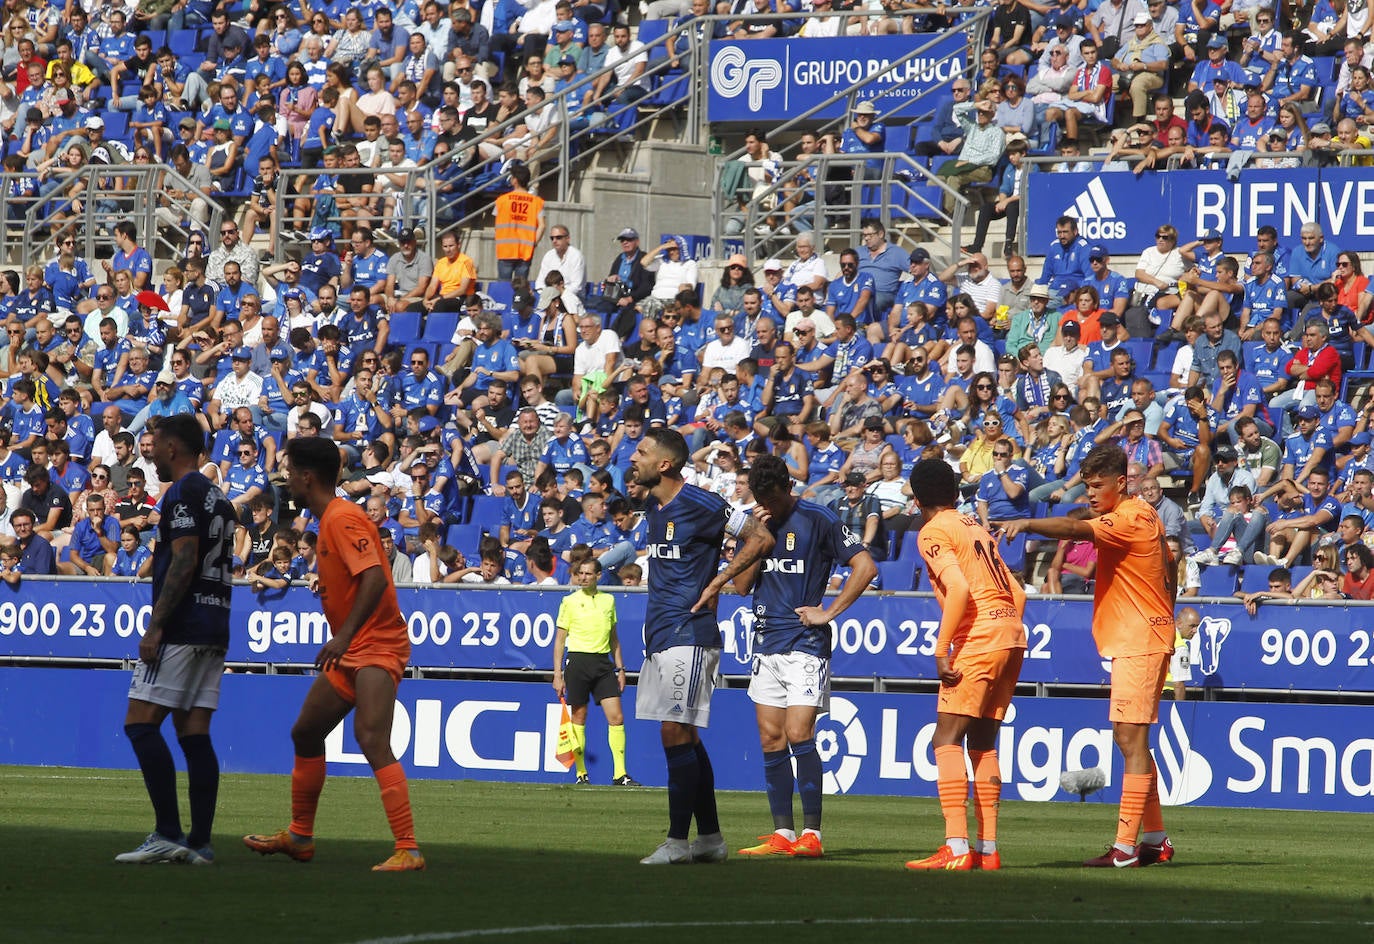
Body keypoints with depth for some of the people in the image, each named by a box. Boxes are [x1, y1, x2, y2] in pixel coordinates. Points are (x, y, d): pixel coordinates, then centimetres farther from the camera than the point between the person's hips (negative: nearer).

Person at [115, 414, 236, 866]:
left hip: (181, 627, -9)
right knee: (194, 734, 6)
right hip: (214, 630, 9)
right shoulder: (218, 497, 19)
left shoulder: (184, 493, -9)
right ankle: (199, 841, 1)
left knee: (141, 724, -8)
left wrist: (156, 625, -20)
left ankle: (168, 833, -15)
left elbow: (184, 563, -18)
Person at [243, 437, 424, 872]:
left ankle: (408, 850, -29)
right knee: (306, 732, 20)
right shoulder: (329, 518, 15)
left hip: (376, 647, -11)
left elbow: (376, 577, -28)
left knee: (372, 739, -24)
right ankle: (299, 836, 35)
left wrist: (344, 635, -33)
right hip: (351, 653, 11)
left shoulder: (343, 518, -16)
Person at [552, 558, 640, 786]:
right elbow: (559, 640, 3)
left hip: (603, 663, 3)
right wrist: (557, 674, -4)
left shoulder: (608, 601, 13)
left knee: (616, 717, -6)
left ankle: (620, 774, -6)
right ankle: (581, 773, 9)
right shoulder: (570, 601, 2)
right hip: (578, 661, -3)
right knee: (579, 718, 1)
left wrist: (620, 668, 15)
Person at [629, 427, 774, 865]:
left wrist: (716, 583, -8)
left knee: (676, 733, -11)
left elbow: (761, 538, -10)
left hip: (688, 634, -9)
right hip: (660, 633, 9)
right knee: (683, 736, 10)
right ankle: (710, 838, 16)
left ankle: (677, 841, -9)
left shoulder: (699, 504, -13)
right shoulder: (653, 505, 13)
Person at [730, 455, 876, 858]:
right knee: (771, 740, 4)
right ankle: (783, 833, 8)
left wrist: (828, 613, -9)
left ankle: (812, 834, -12)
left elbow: (865, 567, -9)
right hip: (766, 644, 7)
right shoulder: (756, 523, 11)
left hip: (805, 644, -6)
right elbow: (742, 585, 8)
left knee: (798, 735, -14)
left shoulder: (818, 519, -7)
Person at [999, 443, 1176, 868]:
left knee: (1131, 738, -13)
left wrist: (1026, 523, -46)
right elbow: (1170, 568, 27)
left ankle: (1125, 846, -17)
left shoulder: (1129, 519, -16)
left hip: (1139, 642, -11)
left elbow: (1076, 529, -34)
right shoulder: (1145, 516, 15)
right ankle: (1155, 838, 23)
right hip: (1136, 640, 11)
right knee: (1130, 739, 16)